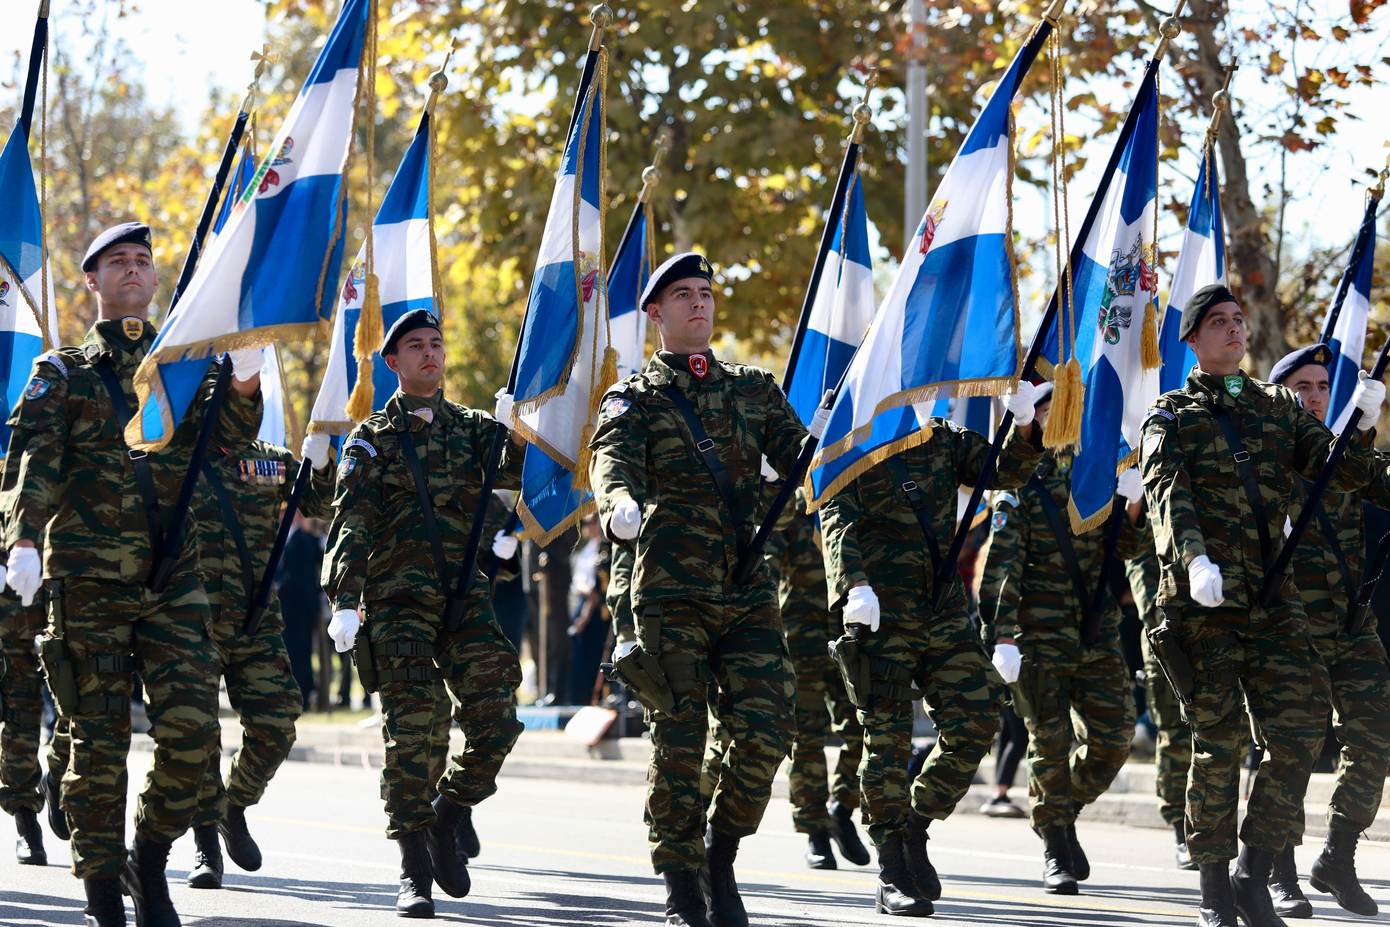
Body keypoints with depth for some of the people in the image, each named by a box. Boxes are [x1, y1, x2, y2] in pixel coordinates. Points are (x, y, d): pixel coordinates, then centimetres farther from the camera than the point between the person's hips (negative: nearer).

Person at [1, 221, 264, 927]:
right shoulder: (63, 374, 5)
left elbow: (230, 434, -1)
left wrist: (243, 385, -23)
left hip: (174, 580, 2)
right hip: (88, 582, -2)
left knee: (193, 729, -9)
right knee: (99, 742, 0)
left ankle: (150, 861, 12)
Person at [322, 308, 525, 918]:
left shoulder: (471, 427, 16)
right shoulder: (373, 438, 6)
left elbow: (513, 474, -1)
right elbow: (351, 524, -3)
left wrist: (513, 432, -21)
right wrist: (344, 602, -14)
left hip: (466, 597, 3)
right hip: (399, 599, -3)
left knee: (496, 723, -7)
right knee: (409, 733, -8)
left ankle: (444, 822, 16)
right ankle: (415, 872, -2)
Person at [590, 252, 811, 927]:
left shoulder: (754, 389, 19)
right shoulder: (634, 398, 6)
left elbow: (798, 454, 12)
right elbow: (613, 463, -13)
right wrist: (620, 504, -35)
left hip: (749, 588, 3)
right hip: (671, 591, -3)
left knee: (765, 731, -9)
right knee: (680, 739, -5)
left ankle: (722, 860, 12)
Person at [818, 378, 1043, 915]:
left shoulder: (945, 441, 16)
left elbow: (1004, 471, 5)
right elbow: (837, 522, -13)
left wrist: (1023, 426, -15)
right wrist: (855, 584, -31)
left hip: (946, 608, 5)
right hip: (881, 613, -5)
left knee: (976, 721, -4)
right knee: (888, 738, -4)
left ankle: (916, 829, 16)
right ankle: (894, 878, 4)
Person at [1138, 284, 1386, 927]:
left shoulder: (1279, 408, 18)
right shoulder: (1171, 417, 6)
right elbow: (1166, 494, -12)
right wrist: (1193, 559, -31)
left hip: (1274, 598, 4)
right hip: (1203, 601, -4)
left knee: (1299, 730, -7)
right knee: (1218, 742, -2)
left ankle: (1255, 874, 4)